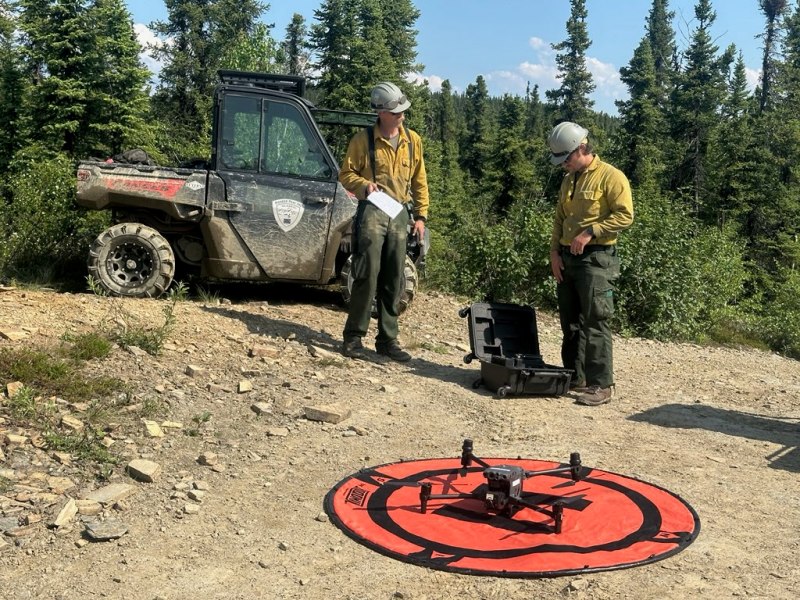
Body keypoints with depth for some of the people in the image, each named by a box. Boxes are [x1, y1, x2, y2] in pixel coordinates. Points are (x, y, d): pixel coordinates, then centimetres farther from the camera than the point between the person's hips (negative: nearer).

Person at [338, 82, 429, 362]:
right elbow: (346, 173, 2)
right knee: (367, 275, -9)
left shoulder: (413, 141, 10)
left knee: (394, 280, 6)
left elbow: (419, 181, 14)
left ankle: (387, 339, 13)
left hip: (399, 214, 4)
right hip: (372, 211, -4)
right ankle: (353, 336, -1)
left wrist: (421, 215, 9)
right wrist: (363, 185, -19)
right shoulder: (364, 139, -2)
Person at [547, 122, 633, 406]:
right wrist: (555, 251, 6)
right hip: (567, 258, 8)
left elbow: (625, 215, -15)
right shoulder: (569, 179, 16)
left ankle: (602, 385, -4)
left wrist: (590, 232, -20)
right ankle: (574, 377, 22)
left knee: (595, 323, -9)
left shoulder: (610, 176, -9)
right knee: (570, 323, 12)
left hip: (596, 258, -8)